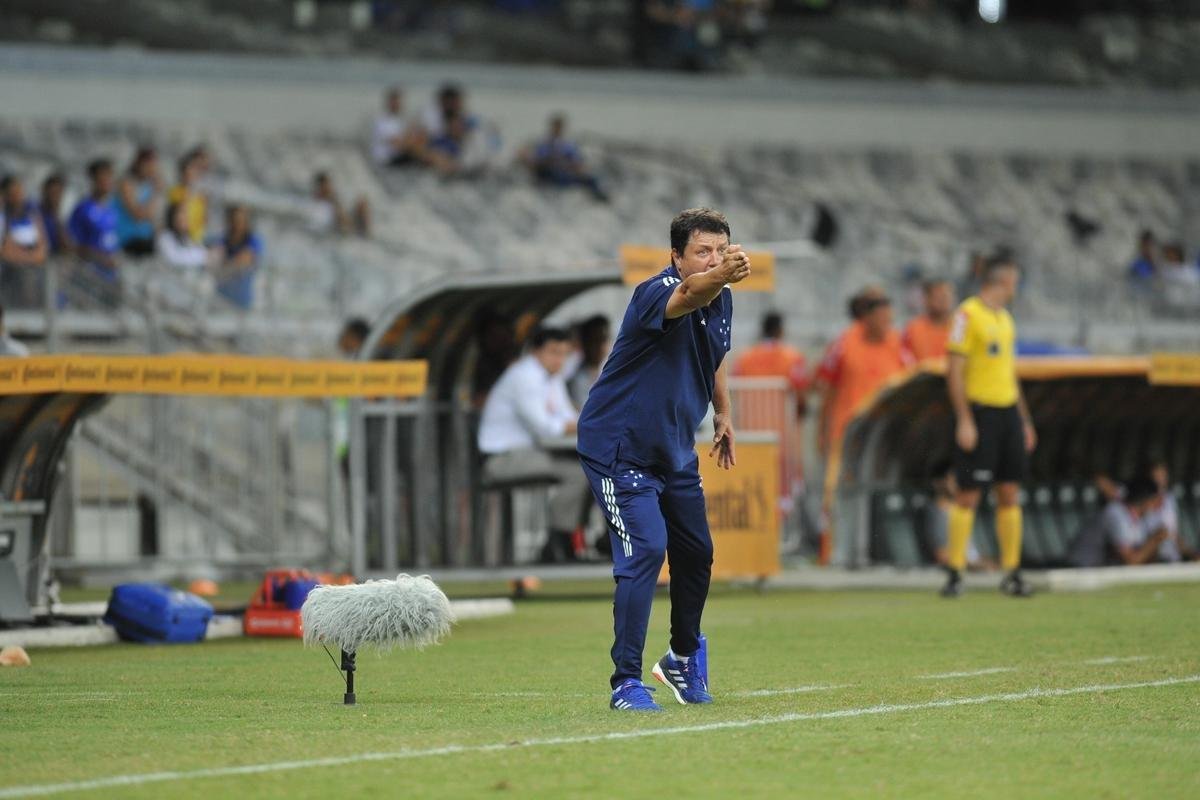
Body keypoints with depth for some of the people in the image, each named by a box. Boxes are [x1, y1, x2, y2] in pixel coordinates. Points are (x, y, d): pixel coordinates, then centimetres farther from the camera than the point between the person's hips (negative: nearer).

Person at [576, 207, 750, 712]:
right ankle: (626, 682, -15)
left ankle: (683, 661, 41)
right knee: (646, 549, -21)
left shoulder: (722, 300, 0)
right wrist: (720, 276, -71)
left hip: (676, 451, 8)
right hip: (618, 447, -8)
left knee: (696, 554, 18)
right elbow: (689, 295, -52)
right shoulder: (657, 292, -26)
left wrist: (723, 415, 19)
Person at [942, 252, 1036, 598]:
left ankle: (1012, 573, 9)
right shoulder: (968, 315, -8)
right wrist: (964, 421, -17)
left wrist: (1025, 421, 21)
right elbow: (954, 370, -12)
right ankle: (955, 573, -1)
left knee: (1010, 493, 5)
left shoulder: (1004, 319, 17)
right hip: (979, 411, -7)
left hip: (1008, 411, 7)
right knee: (968, 494, -5)